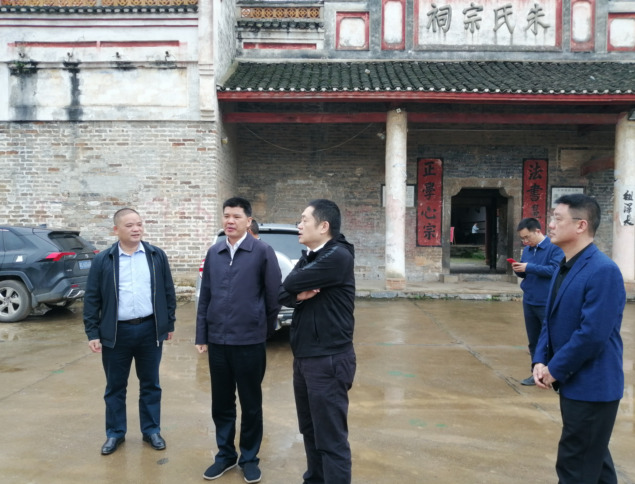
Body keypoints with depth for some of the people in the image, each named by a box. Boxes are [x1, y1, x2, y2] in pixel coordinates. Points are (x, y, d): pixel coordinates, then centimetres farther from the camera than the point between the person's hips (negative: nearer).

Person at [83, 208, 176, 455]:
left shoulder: (157, 256, 1)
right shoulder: (102, 260, -2)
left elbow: (168, 292, 6)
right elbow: (92, 299, -1)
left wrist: (170, 323, 5)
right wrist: (92, 333, -4)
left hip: (149, 329, 1)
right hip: (116, 331, 0)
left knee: (150, 384, 12)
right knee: (115, 386, 12)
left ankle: (151, 430, 27)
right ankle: (115, 433, 28)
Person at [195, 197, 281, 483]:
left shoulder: (262, 252, -7)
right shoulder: (213, 253, 7)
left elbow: (274, 295, -4)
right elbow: (204, 296, 9)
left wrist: (266, 330, 3)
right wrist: (201, 335, 7)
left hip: (250, 342, -4)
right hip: (217, 341, 4)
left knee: (251, 404, 11)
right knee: (221, 403, 15)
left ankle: (249, 458, 28)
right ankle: (225, 454, 33)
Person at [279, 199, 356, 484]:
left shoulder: (338, 256, -17)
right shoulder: (307, 257, 12)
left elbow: (290, 284, -20)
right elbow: (283, 294, 4)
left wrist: (296, 287, 3)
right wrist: (299, 295, -16)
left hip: (329, 359, -9)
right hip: (303, 356, 9)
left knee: (331, 438, 0)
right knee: (310, 431, 21)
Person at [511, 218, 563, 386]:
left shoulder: (555, 247, -11)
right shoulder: (527, 250, 10)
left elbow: (555, 270, -22)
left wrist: (529, 267, -21)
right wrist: (518, 269, -5)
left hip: (548, 303, -7)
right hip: (529, 302, 7)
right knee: (533, 340, 14)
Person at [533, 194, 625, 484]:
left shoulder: (603, 270, -20)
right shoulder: (565, 268, 9)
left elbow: (593, 333, -25)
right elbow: (550, 321, 12)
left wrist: (555, 369, -16)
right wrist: (540, 361, -1)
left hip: (591, 386, -9)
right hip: (574, 382, 9)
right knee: (593, 458, 23)